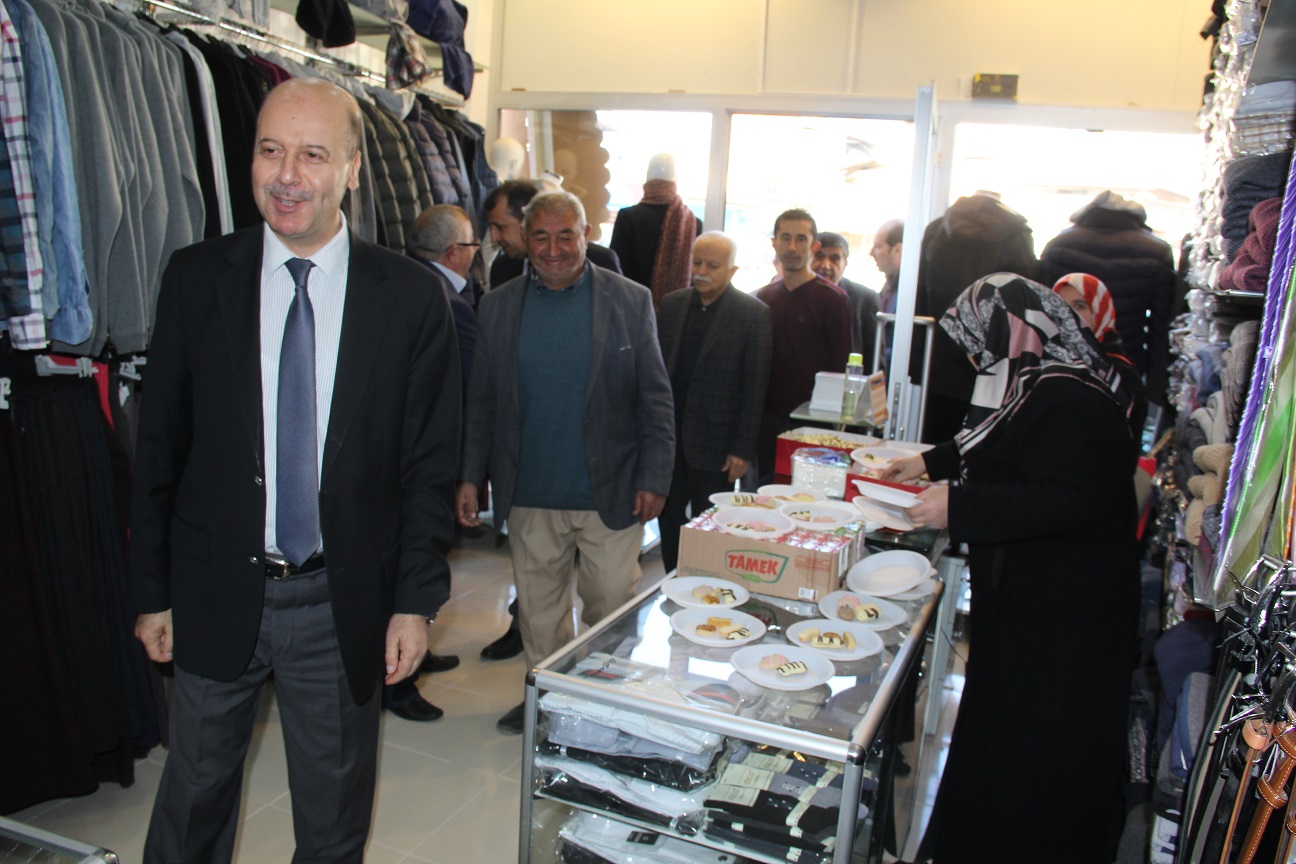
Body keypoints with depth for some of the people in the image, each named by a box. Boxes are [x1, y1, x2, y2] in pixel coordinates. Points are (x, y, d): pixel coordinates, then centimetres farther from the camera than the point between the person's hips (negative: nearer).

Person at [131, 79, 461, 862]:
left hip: (343, 603, -1)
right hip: (215, 594, 1)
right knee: (194, 800, 19)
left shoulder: (408, 296, -6)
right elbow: (160, 445, 2)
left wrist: (416, 599, -7)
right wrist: (153, 590, 3)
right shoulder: (196, 278, -2)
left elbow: (430, 462, -4)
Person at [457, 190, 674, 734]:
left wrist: (655, 478, -7)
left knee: (613, 608, 8)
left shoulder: (630, 301, -2)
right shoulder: (498, 307, 5)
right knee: (537, 609, 14)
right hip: (530, 499, 2)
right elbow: (481, 402, 8)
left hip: (611, 495, -2)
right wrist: (470, 477, 3)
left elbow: (655, 399, -1)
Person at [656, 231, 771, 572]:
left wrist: (743, 448, -10)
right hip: (667, 438, 4)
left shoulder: (753, 313, -6)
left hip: (714, 444, -4)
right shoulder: (671, 304, 8)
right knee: (669, 521, 13)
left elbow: (755, 387, -8)